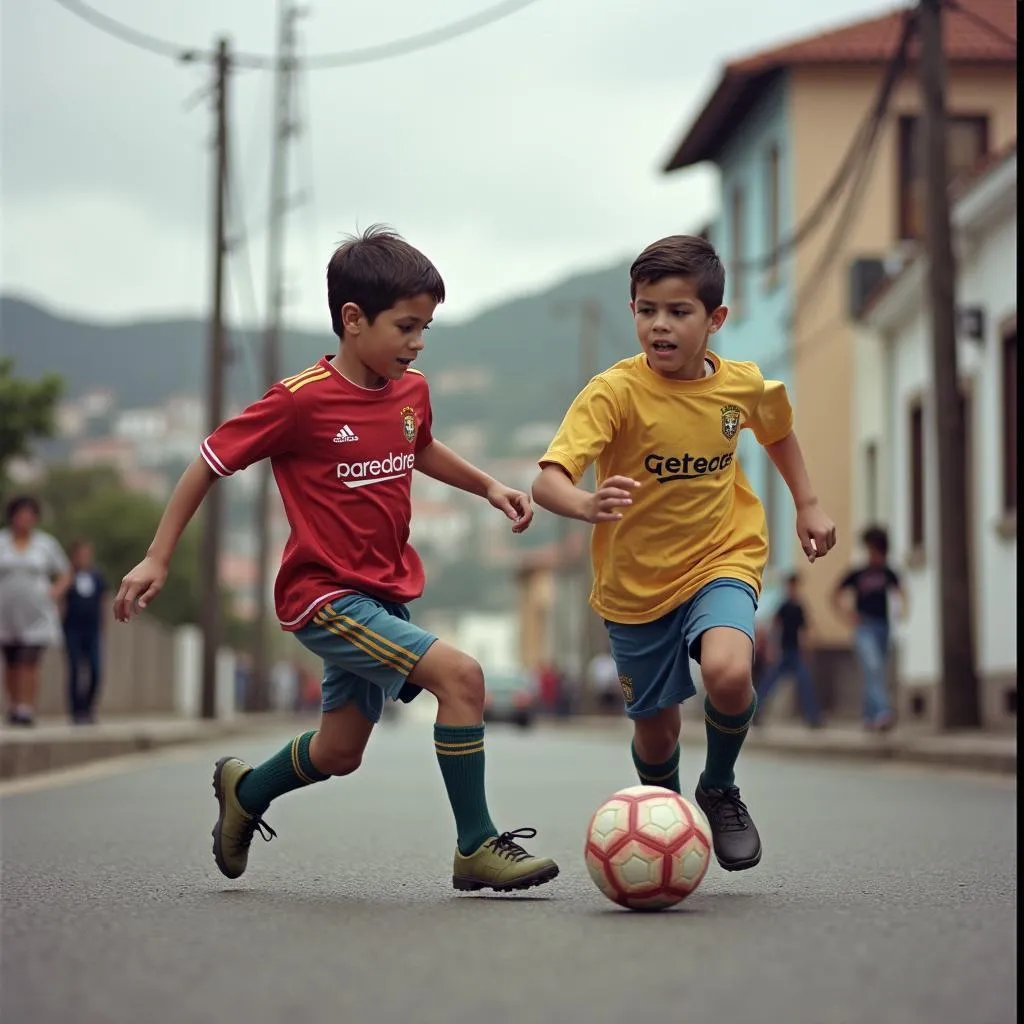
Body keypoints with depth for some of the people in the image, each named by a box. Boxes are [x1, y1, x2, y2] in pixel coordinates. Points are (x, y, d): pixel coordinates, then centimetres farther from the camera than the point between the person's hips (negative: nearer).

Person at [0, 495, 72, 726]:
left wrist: (54, 593, -4)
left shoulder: (46, 544, 4)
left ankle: (27, 709, -13)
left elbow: (65, 575, 12)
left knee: (30, 662, -12)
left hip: (36, 614, -1)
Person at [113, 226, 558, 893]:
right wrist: (158, 559, -7)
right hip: (325, 596, -8)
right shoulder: (301, 400, -17)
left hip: (386, 596, 8)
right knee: (460, 674, -23)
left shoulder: (412, 390, 3)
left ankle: (244, 793, 46)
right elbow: (210, 463, -8)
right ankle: (477, 848, -14)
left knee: (340, 752, 17)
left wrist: (489, 486, 14)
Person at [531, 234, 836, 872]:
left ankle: (720, 791, 2)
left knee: (728, 673, -28)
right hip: (635, 582, -1)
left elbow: (778, 430, 19)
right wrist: (587, 504, -51)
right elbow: (547, 482, -31)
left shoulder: (743, 385, -7)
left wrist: (808, 504, 14)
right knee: (656, 729, 9)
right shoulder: (615, 392, -20)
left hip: (722, 561, 1)